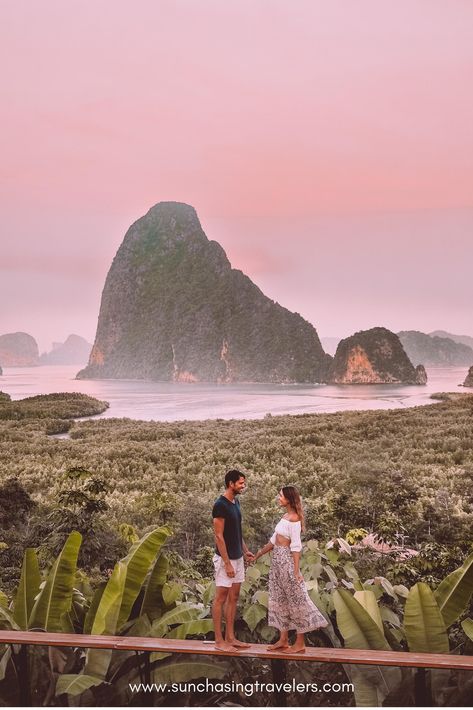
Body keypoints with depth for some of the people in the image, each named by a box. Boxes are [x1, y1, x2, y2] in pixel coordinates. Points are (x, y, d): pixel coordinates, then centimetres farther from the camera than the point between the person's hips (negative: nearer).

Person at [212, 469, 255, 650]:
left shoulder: (236, 502, 9)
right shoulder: (220, 505, -19)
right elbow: (219, 536, -20)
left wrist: (245, 551, 13)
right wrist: (227, 563, -20)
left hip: (238, 558, 9)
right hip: (225, 559, -9)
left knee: (233, 597, 12)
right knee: (221, 598, -1)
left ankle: (230, 637, 20)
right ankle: (219, 640, 7)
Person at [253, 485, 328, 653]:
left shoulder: (294, 519, -15)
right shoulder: (285, 516, 11)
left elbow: (296, 547, -18)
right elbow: (274, 540, 18)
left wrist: (296, 571, -20)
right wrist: (258, 554, 22)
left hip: (286, 560, -9)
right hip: (277, 560, 9)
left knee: (295, 598, -1)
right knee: (280, 599, 13)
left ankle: (300, 643, 8)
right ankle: (283, 640, 21)